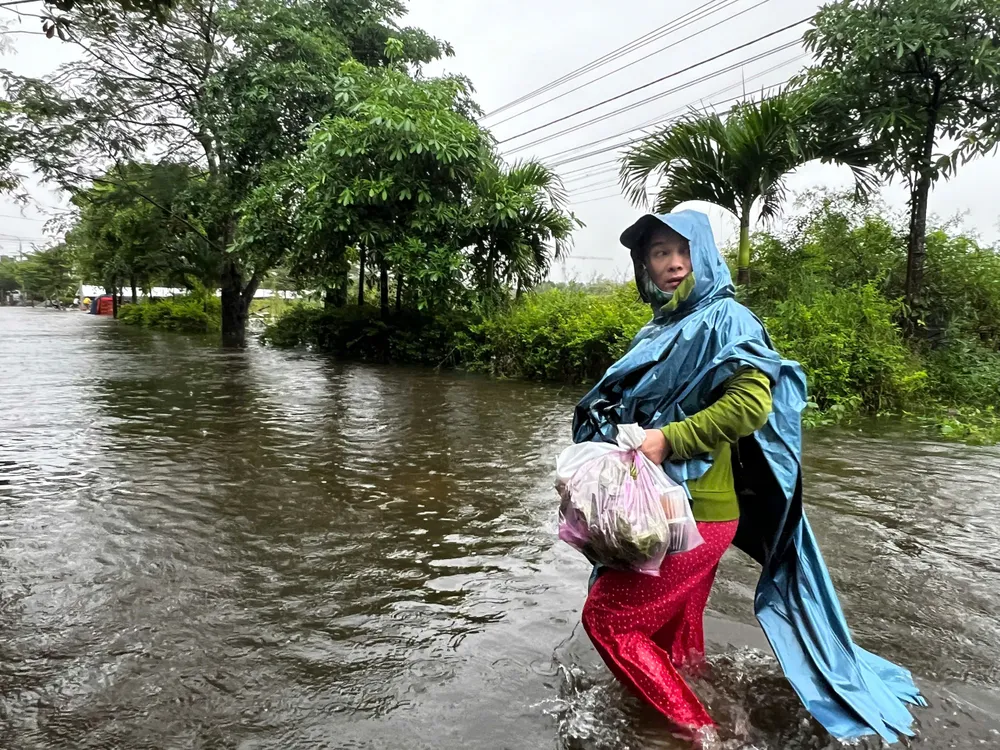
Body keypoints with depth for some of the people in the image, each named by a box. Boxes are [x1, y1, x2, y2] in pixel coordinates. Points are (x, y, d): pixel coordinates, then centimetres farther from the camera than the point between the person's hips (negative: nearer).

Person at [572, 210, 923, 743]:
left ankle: (698, 732, 6)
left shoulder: (722, 319, -10)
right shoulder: (664, 329, 15)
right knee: (674, 642, 18)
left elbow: (752, 403, -24)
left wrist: (668, 439, -24)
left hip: (695, 513, -8)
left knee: (606, 617, -5)